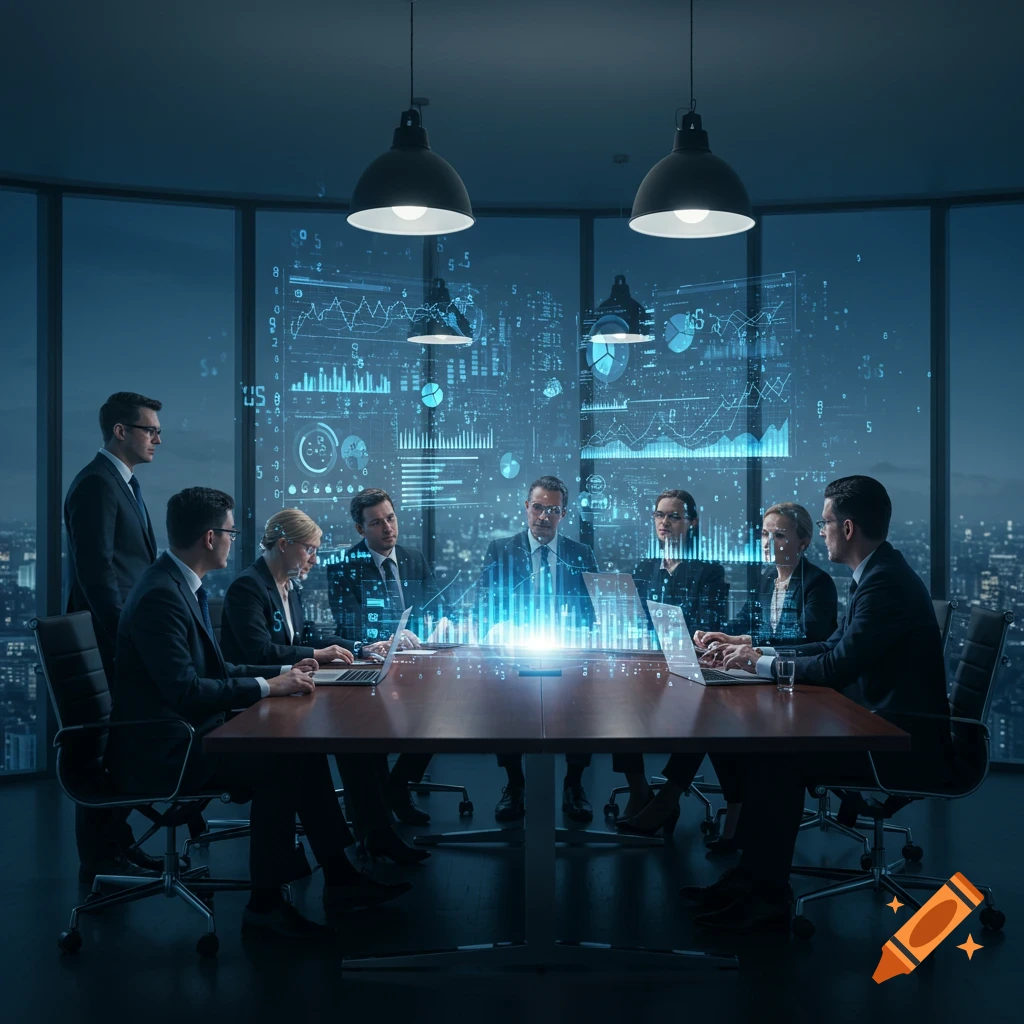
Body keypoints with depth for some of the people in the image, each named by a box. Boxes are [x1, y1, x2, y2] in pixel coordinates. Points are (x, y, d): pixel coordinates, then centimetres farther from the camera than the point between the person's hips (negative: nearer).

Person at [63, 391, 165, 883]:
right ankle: (100, 860, 6)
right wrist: (124, 637, -19)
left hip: (126, 634, 9)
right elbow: (95, 569, -19)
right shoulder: (96, 484, -13)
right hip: (108, 639, -9)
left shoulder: (125, 483, 18)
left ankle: (117, 844, 23)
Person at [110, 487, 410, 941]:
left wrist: (285, 671, 8)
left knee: (304, 747, -1)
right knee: (281, 764, -22)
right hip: (161, 750, -10)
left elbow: (214, 669, 17)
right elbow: (185, 691, -27)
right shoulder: (160, 596, -21)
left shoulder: (184, 585, 11)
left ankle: (339, 878, 6)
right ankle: (265, 904, -9)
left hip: (189, 731, 10)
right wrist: (267, 687, -20)